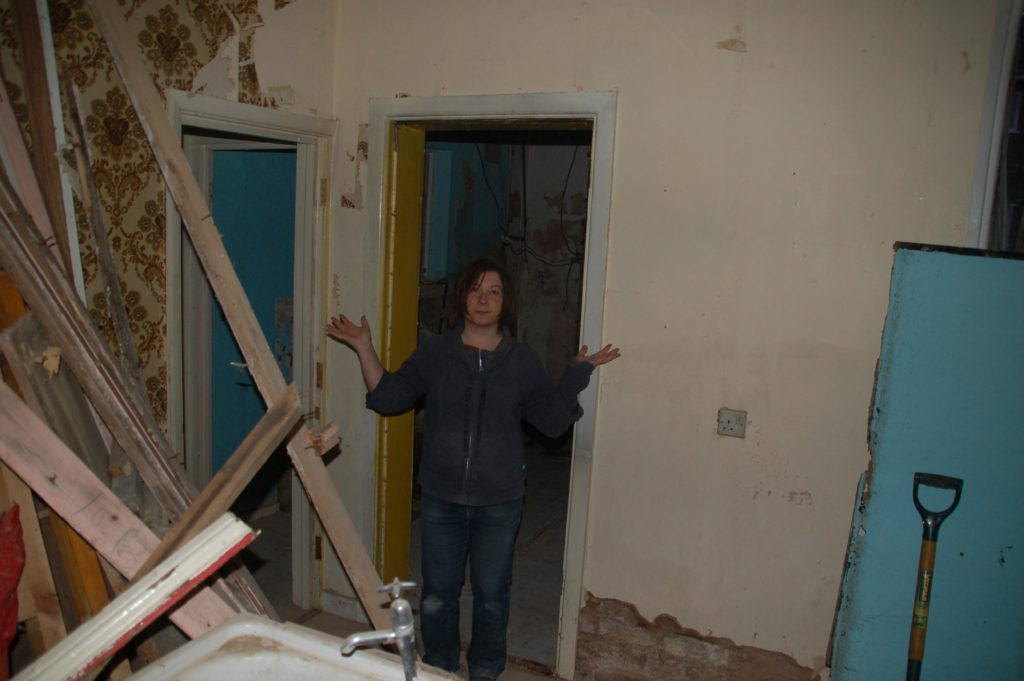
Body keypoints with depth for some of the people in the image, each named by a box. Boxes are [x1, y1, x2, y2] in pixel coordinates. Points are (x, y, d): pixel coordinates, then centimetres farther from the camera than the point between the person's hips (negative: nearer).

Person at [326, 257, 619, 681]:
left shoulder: (522, 362, -1)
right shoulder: (434, 353, 0)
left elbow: (553, 420, -1)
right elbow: (388, 397, 2)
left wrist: (579, 373, -9)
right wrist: (363, 348, -3)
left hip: (499, 501, 0)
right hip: (440, 496, 1)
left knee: (492, 593, 14)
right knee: (437, 591, 14)